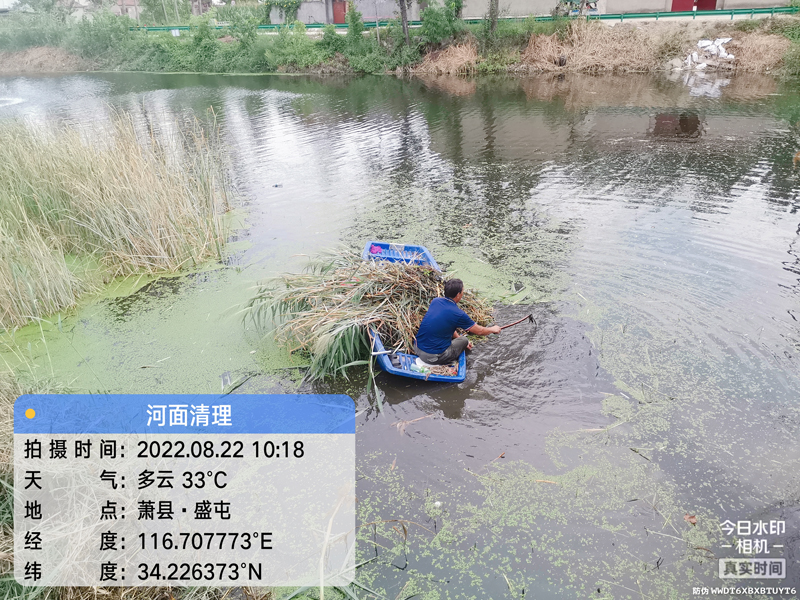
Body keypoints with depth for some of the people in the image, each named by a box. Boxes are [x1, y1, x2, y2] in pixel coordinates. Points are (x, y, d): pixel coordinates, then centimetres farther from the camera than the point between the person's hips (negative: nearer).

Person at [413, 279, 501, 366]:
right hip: (433, 357, -6)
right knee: (464, 340, 15)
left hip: (417, 349, 6)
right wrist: (493, 329, 21)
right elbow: (479, 331, 2)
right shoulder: (458, 314, -15)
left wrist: (458, 337, 30)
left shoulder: (435, 301, 3)